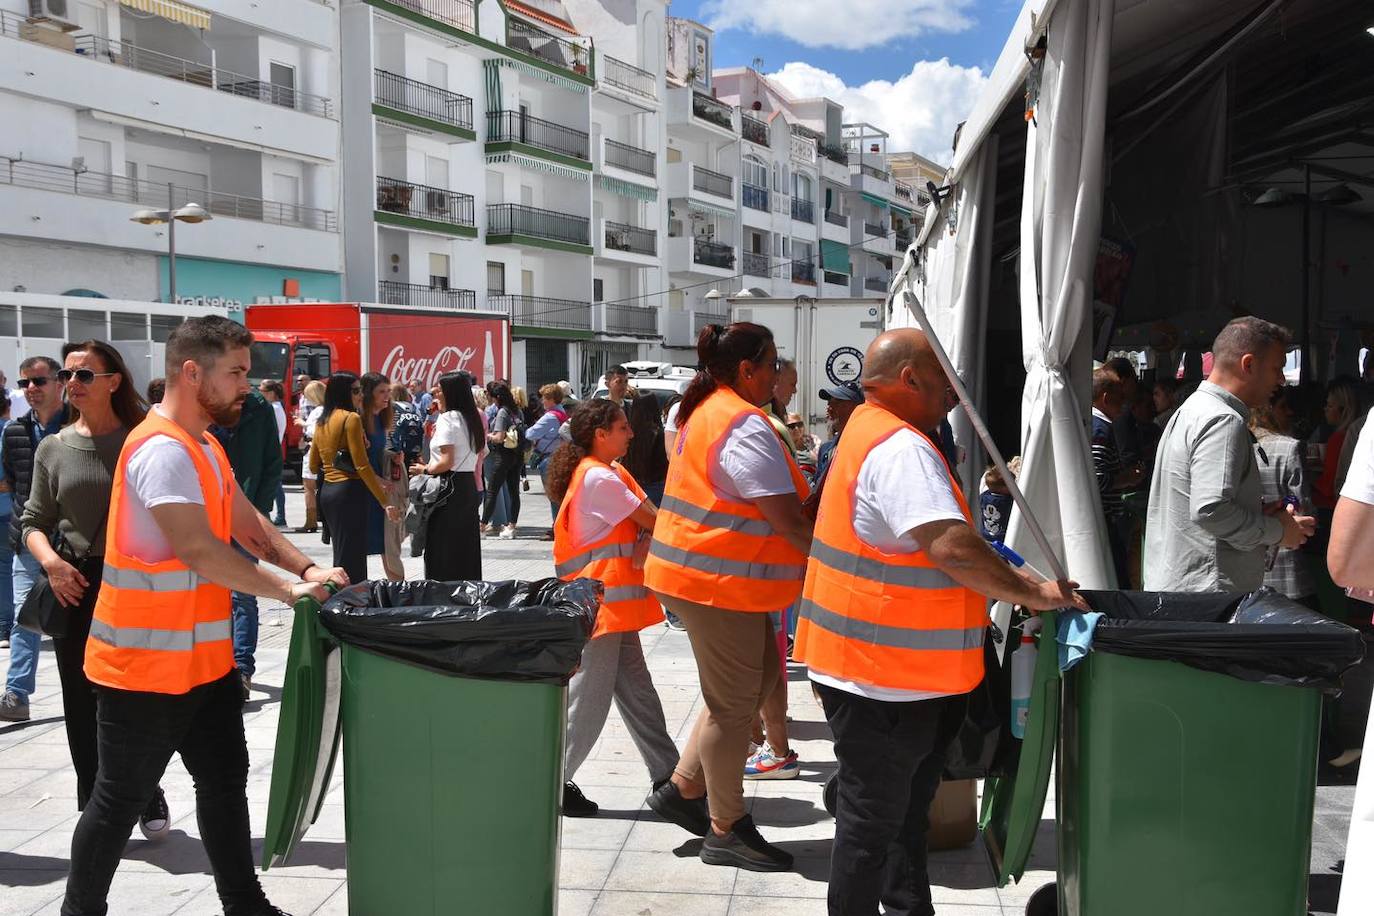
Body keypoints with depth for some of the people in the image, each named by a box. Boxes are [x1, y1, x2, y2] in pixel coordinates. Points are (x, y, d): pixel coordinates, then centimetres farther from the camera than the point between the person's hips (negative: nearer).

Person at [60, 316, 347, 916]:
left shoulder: (204, 447, 11)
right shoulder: (162, 449, -21)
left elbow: (246, 522, 11)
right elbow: (201, 551, -28)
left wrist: (306, 568, -4)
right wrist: (288, 590, -22)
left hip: (203, 659, 10)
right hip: (146, 666, -10)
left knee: (225, 781, 17)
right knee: (120, 800, 6)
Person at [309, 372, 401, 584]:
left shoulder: (322, 421, 13)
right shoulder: (351, 418, -10)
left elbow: (313, 466, 18)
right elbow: (362, 465, -16)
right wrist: (385, 502, -15)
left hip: (327, 490, 8)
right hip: (349, 491, -8)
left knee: (341, 554, 15)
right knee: (352, 558, -7)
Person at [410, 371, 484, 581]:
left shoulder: (447, 418, -12)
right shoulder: (472, 418, 12)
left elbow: (447, 461, -20)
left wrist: (425, 469, -3)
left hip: (449, 486, -8)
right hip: (469, 484, 8)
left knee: (442, 549, -2)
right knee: (466, 546, 12)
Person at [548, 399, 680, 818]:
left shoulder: (607, 472, 16)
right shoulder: (600, 477, -15)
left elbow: (642, 523, 13)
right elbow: (653, 520, -12)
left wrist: (644, 543, -6)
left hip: (613, 599, 10)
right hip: (601, 597, -10)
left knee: (635, 688, 13)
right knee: (590, 693, -4)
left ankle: (667, 773, 21)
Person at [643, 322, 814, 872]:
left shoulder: (703, 411, 13)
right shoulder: (746, 425, -19)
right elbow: (787, 520, -21)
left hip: (698, 570, 10)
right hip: (720, 581, -10)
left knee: (760, 676, 18)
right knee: (734, 703, 2)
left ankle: (682, 788, 23)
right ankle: (726, 831, 15)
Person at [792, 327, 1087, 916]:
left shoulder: (869, 430, 14)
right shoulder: (901, 449, -22)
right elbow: (951, 546, -34)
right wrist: (1032, 594, -23)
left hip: (886, 672, 11)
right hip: (882, 675, -11)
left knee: (903, 809, 22)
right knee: (872, 823, 2)